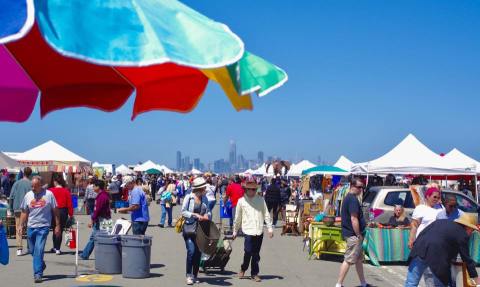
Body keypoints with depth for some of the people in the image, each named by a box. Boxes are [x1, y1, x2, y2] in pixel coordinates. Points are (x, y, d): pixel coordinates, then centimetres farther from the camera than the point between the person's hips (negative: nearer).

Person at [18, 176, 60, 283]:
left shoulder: (49, 194, -4)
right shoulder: (28, 195, 5)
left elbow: (55, 211, 1)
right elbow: (24, 212, 13)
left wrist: (57, 226, -1)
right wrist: (20, 225, 4)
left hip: (43, 227, -4)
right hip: (31, 227, 4)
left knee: (38, 250, -13)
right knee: (32, 250, 14)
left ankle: (37, 274, -9)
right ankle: (42, 265, 39)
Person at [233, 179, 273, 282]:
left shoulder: (260, 199, 6)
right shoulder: (241, 201, 3)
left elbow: (266, 214, 8)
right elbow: (238, 218, 10)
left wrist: (270, 228, 3)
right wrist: (235, 231, 15)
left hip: (259, 231, 2)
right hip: (248, 230, -2)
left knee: (256, 254, 6)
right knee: (248, 251, -10)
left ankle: (254, 273, 17)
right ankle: (243, 269, 15)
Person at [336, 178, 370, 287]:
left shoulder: (348, 197, 16)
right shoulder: (353, 199, -17)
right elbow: (354, 219, -22)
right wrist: (358, 235, -17)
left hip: (352, 234, 11)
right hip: (353, 234, -11)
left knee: (359, 259, 18)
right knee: (349, 260, -7)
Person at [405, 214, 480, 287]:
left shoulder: (440, 221, 25)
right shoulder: (462, 234, 8)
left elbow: (421, 234, 22)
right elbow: (466, 258, 9)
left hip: (419, 250, 5)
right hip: (437, 256, -5)